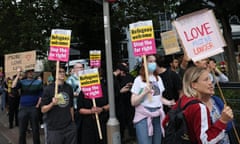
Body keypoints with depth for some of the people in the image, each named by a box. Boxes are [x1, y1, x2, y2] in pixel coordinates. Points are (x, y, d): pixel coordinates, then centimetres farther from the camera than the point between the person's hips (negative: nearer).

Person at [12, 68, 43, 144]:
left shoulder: (38, 82, 3)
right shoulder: (22, 82, 6)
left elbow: (41, 95, 0)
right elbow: (13, 87, -12)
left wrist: (37, 105, -7)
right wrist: (18, 76, -14)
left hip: (34, 108, -1)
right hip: (23, 108, 1)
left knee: (35, 129, 8)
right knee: (22, 130, 9)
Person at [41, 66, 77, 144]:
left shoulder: (69, 87, 5)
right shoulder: (48, 88, -5)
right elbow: (43, 110, -4)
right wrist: (52, 104, -21)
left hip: (70, 127, 4)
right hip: (54, 129, -3)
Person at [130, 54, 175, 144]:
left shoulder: (158, 78, 11)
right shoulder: (139, 79, -5)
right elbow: (133, 102, -8)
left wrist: (168, 102, 1)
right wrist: (144, 92, -20)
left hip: (158, 116, 5)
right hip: (144, 116, -5)